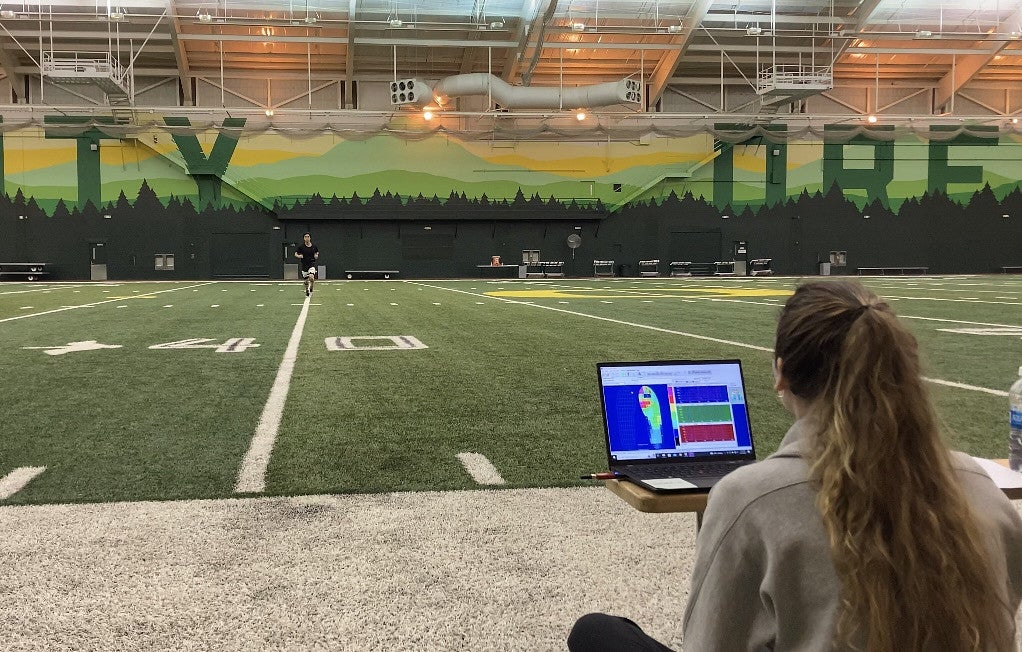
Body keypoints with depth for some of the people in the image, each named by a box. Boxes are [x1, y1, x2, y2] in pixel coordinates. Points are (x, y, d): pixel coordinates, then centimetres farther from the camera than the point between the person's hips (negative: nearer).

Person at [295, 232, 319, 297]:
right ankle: (307, 291, 30)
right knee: (306, 280, 6)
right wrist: (299, 256, -19)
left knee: (311, 277, -24)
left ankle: (311, 289, 0)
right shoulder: (301, 246, -3)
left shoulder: (314, 246, 0)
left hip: (312, 264, -1)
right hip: (304, 265, 1)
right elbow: (295, 254, 2)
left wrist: (316, 256, -4)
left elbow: (317, 252, 18)